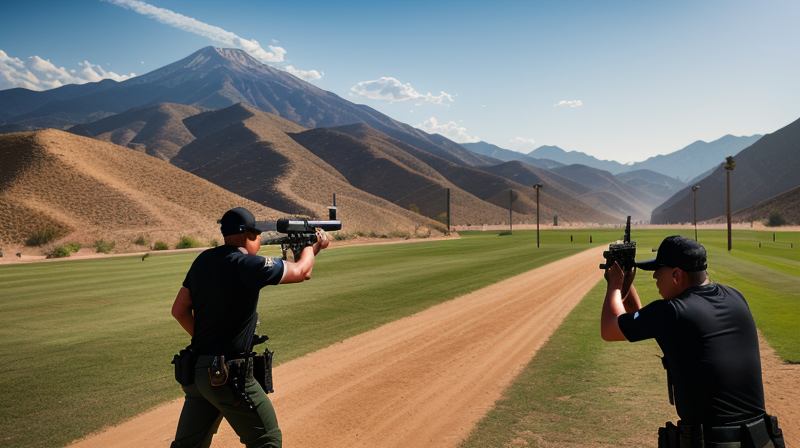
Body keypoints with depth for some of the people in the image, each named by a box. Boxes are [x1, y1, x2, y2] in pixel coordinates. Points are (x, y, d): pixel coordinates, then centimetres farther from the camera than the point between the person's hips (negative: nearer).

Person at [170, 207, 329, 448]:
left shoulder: (203, 260, 6)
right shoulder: (248, 265, -16)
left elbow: (179, 310, 10)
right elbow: (302, 272, -5)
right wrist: (313, 247, 14)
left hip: (196, 370, 8)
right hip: (229, 375, -8)